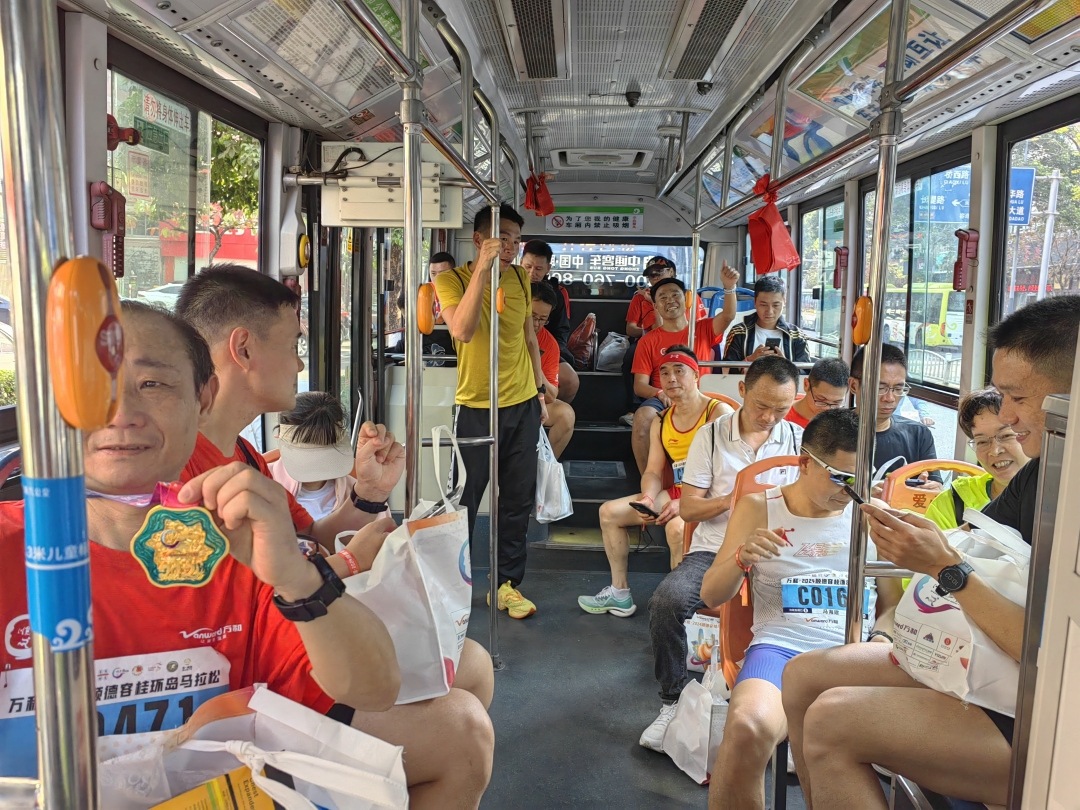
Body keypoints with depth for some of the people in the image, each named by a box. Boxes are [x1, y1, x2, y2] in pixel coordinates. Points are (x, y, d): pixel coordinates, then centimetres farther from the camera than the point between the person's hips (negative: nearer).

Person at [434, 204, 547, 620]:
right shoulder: (452, 279, -8)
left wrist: (540, 388, 16)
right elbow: (462, 330, -27)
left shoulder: (520, 277, 6)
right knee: (464, 500, 3)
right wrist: (484, 268, -28)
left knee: (518, 500, 10)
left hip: (523, 405, 5)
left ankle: (507, 583, 23)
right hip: (476, 408, -5)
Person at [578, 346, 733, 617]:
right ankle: (619, 593, 9)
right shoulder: (661, 421, 11)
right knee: (609, 511, 1)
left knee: (676, 527, -38)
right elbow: (653, 472, 7)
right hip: (676, 493, 8)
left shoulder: (718, 412, -12)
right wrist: (647, 498, -16)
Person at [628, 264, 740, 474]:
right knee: (642, 418, -33)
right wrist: (660, 393, -17)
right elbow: (640, 385, 4)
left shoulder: (703, 329, 14)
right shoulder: (648, 341, 10)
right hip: (662, 400, 0)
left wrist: (729, 287, -25)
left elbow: (728, 316, -6)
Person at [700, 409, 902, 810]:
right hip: (782, 647, -1)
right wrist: (741, 558, -12)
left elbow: (893, 605, 19)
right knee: (748, 728, -36)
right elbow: (711, 596, 9)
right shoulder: (758, 508, 9)